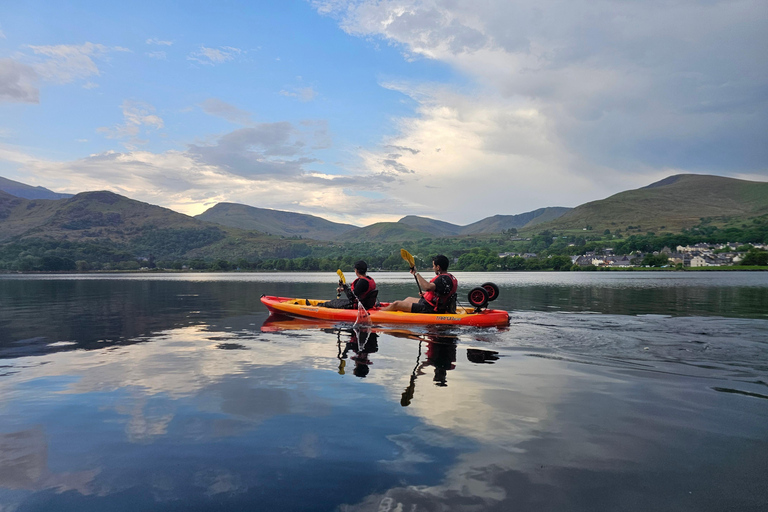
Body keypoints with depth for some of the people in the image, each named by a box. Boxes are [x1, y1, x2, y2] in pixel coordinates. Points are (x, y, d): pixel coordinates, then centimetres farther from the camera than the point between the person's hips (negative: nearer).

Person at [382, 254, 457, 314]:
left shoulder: (443, 279, -25)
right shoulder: (450, 277, 6)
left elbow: (428, 287, -40)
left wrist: (416, 273, -29)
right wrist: (426, 293, 20)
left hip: (429, 308, -11)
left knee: (396, 304, -6)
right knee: (408, 299, 30)